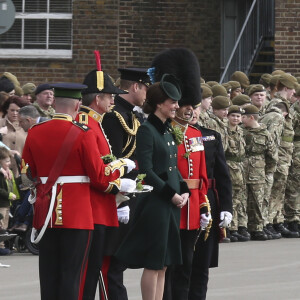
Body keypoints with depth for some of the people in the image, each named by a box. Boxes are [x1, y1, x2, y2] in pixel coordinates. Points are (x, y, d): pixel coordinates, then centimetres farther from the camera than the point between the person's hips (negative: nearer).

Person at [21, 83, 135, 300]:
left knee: (49, 275, 8)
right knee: (71, 274, -1)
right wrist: (120, 166, 10)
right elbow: (100, 178, -8)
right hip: (77, 215, -4)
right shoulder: (83, 134, -11)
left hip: (46, 215, 4)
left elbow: (28, 174, 11)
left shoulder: (35, 133, 2)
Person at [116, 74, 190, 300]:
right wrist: (171, 194, -17)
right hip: (154, 203, -9)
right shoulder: (147, 130, -12)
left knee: (164, 264, 10)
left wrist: (184, 191, 4)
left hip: (172, 204, 9)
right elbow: (146, 171, -17)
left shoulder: (167, 131, 14)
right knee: (153, 264, -5)